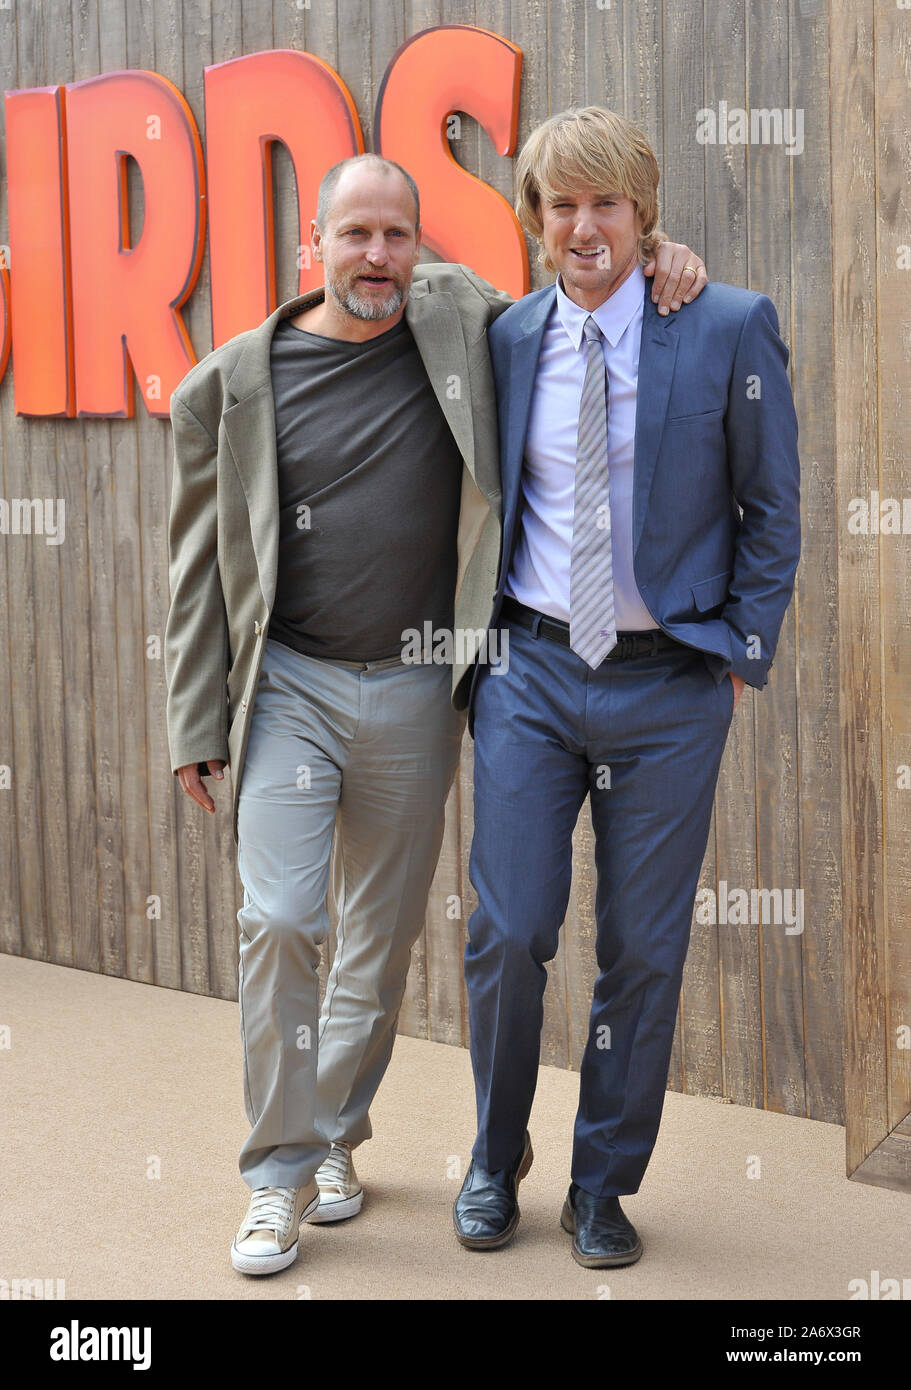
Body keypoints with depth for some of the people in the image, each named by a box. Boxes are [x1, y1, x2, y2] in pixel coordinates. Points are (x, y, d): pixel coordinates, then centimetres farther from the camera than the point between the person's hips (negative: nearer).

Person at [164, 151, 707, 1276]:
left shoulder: (461, 317, 3)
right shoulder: (232, 382, -1)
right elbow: (200, 569, 2)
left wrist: (650, 259, -1)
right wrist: (196, 727, 1)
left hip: (415, 692, 2)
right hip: (289, 685, -2)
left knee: (384, 933, 10)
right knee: (279, 920, -11)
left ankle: (334, 1135, 30)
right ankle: (278, 1174, 5)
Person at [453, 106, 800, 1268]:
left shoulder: (731, 328, -4)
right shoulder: (506, 340, 4)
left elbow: (771, 510, 1)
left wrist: (743, 653, -1)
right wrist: (486, 639, 8)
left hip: (671, 682, -1)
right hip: (532, 668, 2)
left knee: (643, 947, 7)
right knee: (508, 931, 2)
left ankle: (603, 1185, 26)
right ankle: (495, 1160, 26)